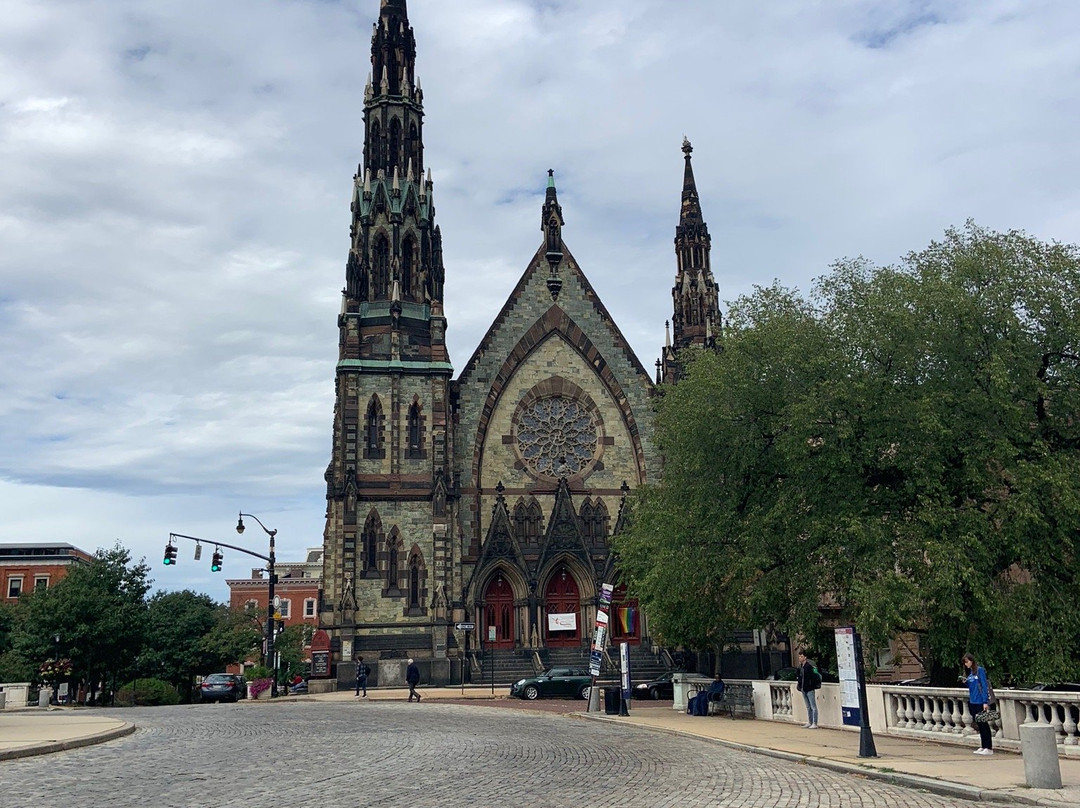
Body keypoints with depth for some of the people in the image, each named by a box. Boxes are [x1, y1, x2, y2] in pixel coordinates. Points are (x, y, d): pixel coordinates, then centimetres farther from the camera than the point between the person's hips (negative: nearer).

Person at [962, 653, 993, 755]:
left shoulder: (980, 670, -10)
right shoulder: (969, 672, 13)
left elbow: (984, 685, -14)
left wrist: (985, 701, -18)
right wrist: (965, 682, -1)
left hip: (980, 701, -8)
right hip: (972, 701, 8)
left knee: (984, 724, -4)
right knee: (979, 725, 11)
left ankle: (989, 748, 1)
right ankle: (983, 747, 17)